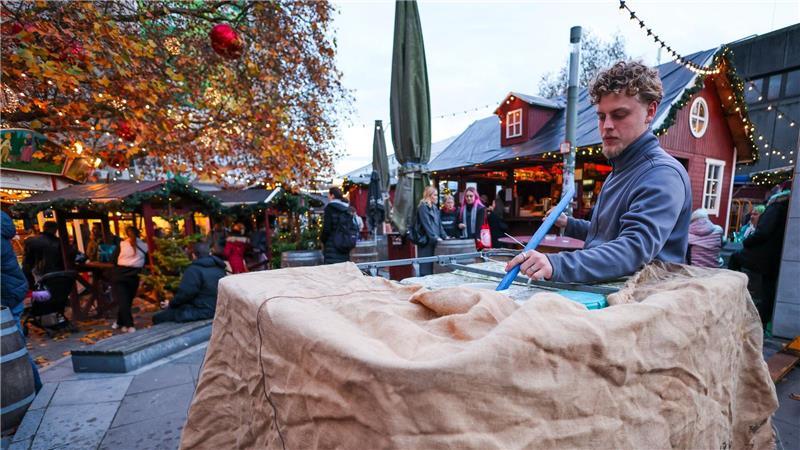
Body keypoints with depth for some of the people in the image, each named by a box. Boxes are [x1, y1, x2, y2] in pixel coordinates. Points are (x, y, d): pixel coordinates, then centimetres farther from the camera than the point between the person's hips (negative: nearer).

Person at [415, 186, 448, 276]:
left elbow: (439, 224, 16)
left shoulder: (434, 208, 17)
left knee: (433, 265, 8)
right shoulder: (423, 207, -9)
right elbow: (427, 224, -16)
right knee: (426, 265, -3)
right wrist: (435, 237, -21)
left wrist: (444, 236, 7)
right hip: (426, 241, -8)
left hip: (434, 241, 8)